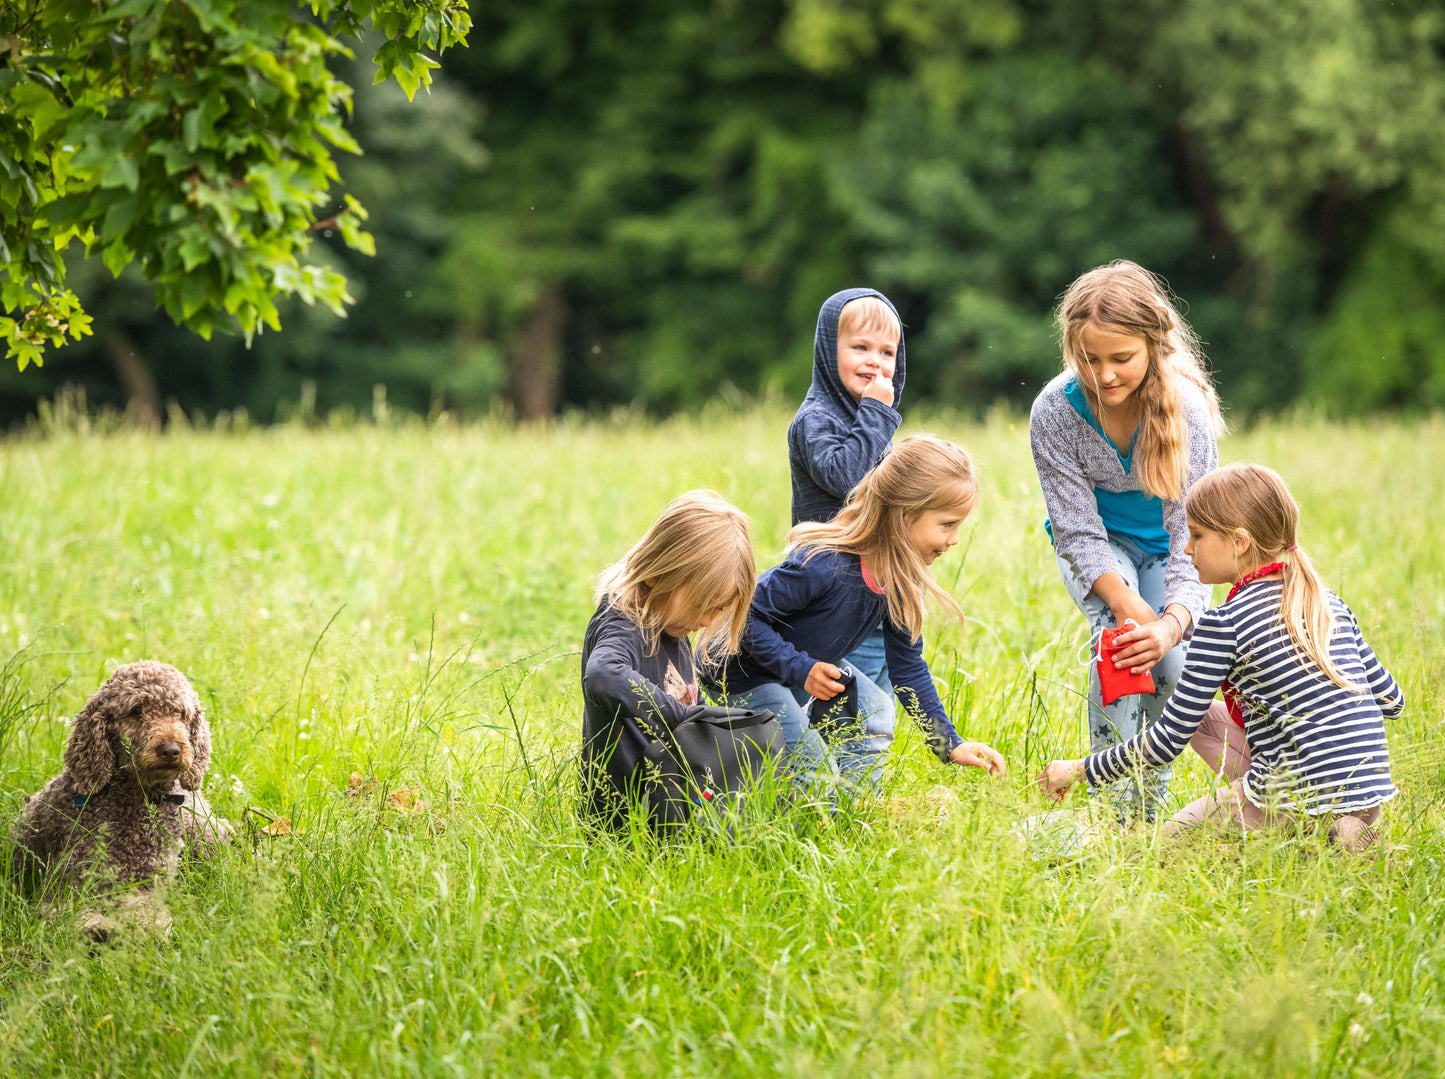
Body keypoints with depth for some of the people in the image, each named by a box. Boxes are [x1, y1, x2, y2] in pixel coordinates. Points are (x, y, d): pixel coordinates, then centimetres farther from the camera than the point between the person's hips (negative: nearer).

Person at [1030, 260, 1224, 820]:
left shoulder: (1186, 410, -31)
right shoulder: (1055, 411, -29)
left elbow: (1192, 533, -31)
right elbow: (1078, 530, -24)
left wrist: (1173, 622, -48)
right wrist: (1126, 602, -41)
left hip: (1164, 542, 1)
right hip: (1097, 543, -1)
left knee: (1171, 665, -15)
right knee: (1119, 633, -28)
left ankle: (1151, 799, 12)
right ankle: (1115, 804, -20)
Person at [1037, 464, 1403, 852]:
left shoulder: (1225, 624, -10)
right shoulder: (1332, 605, 9)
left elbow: (1168, 741, -7)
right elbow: (1391, 700, 15)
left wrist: (1080, 769, 5)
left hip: (1295, 807, -6)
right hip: (1370, 803, 6)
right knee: (1203, 716, 20)